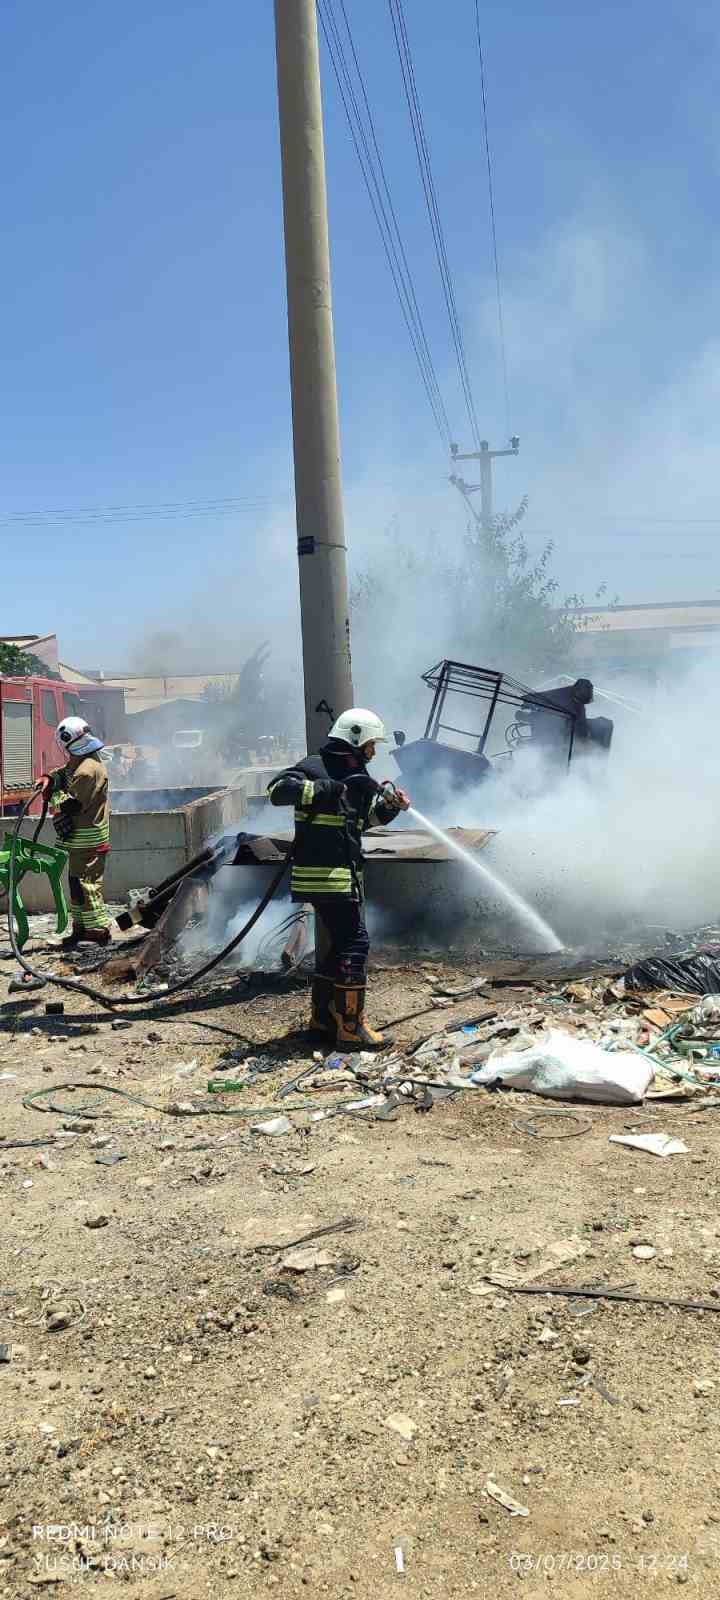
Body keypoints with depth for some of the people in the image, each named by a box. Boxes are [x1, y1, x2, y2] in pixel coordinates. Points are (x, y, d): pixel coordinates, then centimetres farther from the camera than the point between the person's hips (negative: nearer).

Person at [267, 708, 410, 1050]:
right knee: (354, 944, -11)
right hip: (325, 873, -10)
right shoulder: (315, 766, -10)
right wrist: (325, 789, -25)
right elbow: (278, 790, -23)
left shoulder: (356, 775, 18)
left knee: (333, 945, 16)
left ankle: (323, 1018, 28)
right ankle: (351, 1028, -7)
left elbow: (367, 818, 26)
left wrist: (389, 806, 6)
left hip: (344, 874, 10)